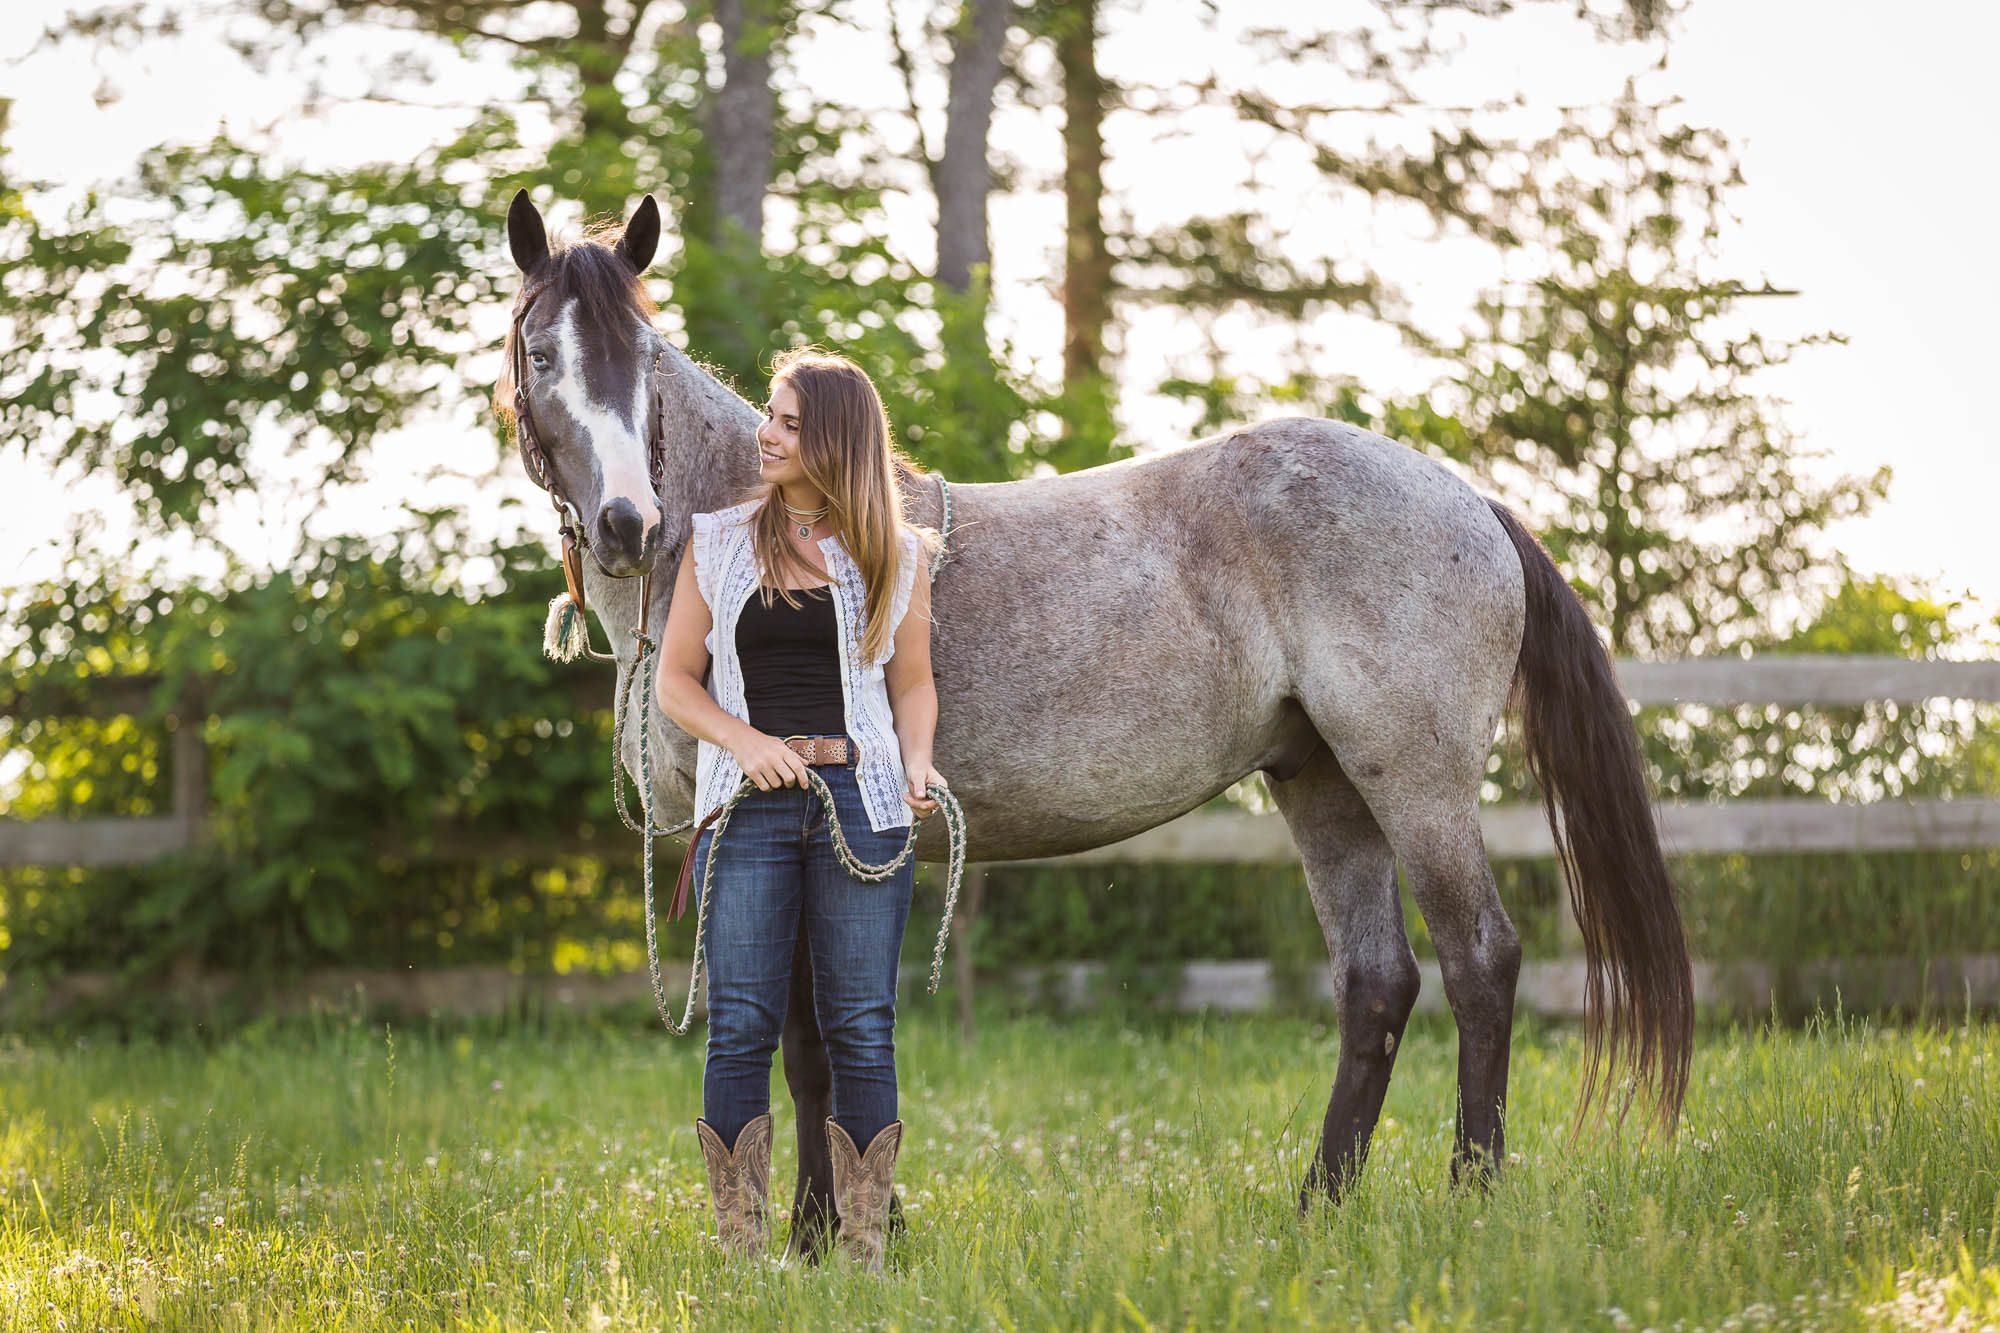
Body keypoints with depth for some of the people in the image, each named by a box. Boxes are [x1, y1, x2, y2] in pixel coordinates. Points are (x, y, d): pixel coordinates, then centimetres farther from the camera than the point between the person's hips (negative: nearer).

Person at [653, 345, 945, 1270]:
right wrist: (745, 739, -10)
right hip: (748, 805, 0)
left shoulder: (894, 555, 7)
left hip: (860, 801, 0)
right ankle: (740, 1252, 1)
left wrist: (917, 761, -7)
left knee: (862, 1028, 0)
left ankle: (865, 1253, 6)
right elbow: (675, 680, 8)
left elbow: (913, 682, 13)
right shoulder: (717, 543, 8)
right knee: (741, 1027, -3)